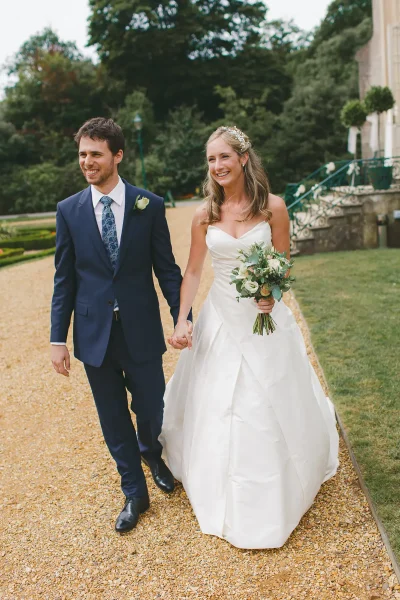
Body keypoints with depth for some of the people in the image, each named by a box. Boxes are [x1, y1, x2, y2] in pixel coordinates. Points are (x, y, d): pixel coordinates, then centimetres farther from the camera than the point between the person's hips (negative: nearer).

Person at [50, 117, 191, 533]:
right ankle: (135, 493, 34)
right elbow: (64, 279, 2)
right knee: (114, 420, 12)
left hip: (141, 331, -1)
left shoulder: (149, 206, -3)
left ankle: (150, 452, 48)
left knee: (151, 411, 10)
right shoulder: (69, 210, 1)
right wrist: (58, 339, 0)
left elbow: (166, 268, 0)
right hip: (94, 334, 1)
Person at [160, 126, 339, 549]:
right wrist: (181, 321, -6)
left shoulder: (272, 206, -8)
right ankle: (226, 497, 37)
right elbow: (192, 271, 2)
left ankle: (276, 496, 35)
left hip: (265, 317, -2)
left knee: (272, 407, 9)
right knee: (216, 407, 11)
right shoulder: (204, 214, -2)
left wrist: (273, 293, -21)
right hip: (221, 320, 2)